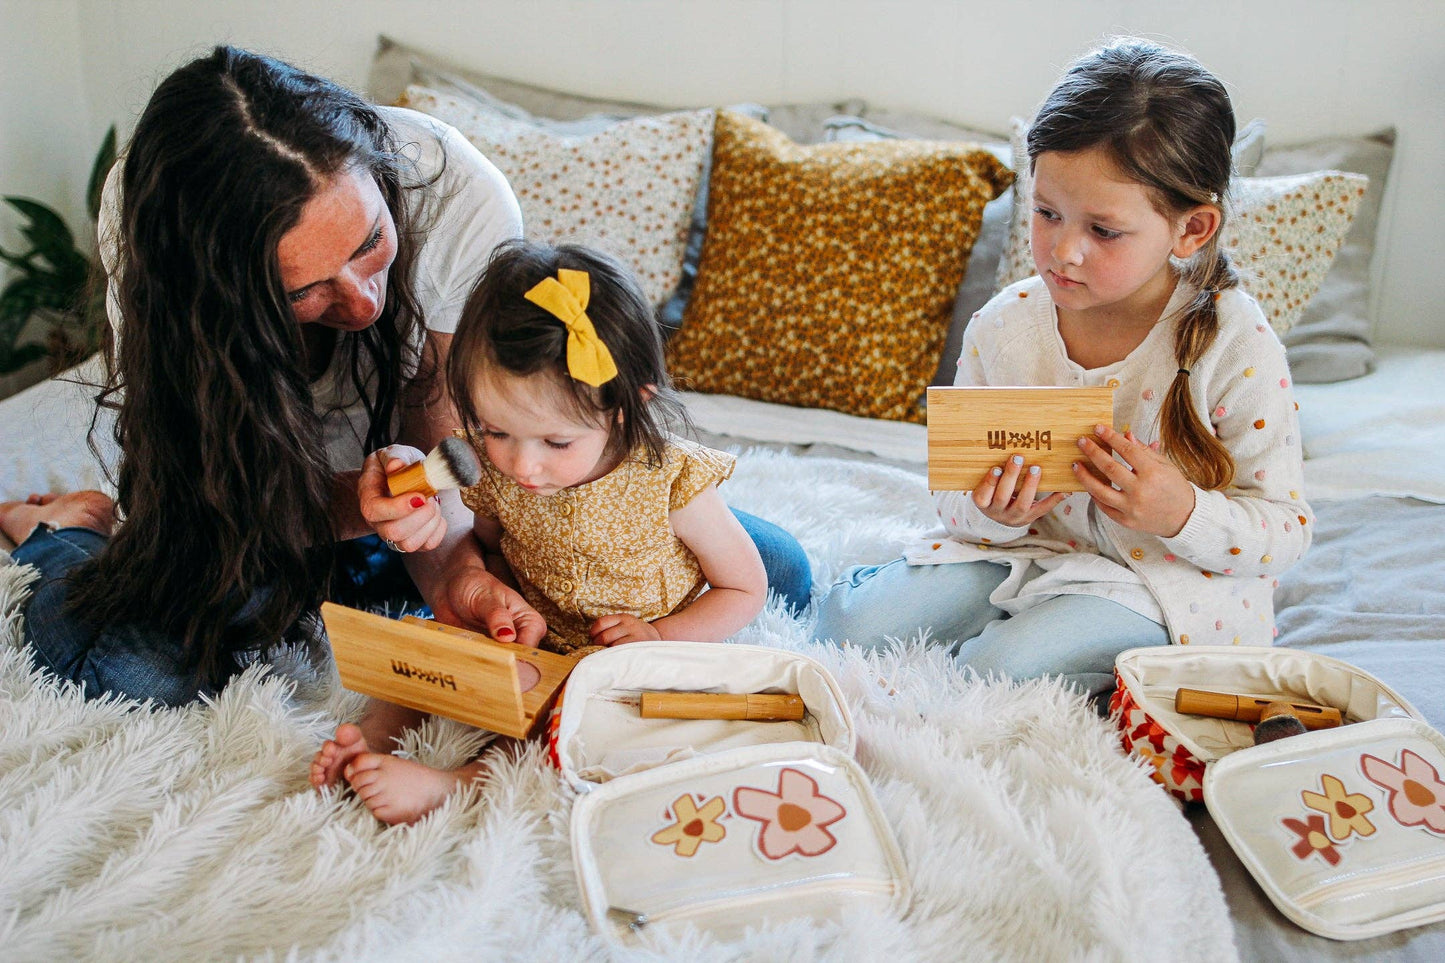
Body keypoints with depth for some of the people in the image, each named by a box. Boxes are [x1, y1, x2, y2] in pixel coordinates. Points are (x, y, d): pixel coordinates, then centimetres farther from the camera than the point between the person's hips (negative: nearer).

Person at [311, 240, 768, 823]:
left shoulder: (672, 481, -21)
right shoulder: (496, 473, -11)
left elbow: (746, 589, -8)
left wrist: (658, 635, -20)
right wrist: (502, 599, -11)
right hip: (531, 646, 5)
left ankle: (454, 785, -34)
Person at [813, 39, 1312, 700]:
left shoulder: (1236, 347, -17)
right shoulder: (1002, 329, -7)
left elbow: (1286, 530, -10)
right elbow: (955, 497, 2)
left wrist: (1184, 514, -30)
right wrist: (990, 512, -22)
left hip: (1165, 580, -3)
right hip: (1028, 547, 4)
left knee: (994, 669, -28)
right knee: (849, 621, -13)